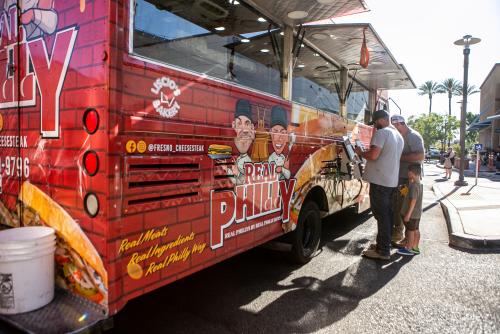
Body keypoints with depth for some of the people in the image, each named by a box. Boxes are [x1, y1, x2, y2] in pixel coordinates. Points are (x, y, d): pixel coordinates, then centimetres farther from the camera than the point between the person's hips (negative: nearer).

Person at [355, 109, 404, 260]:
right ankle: (385, 244, 25)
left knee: (381, 215, -5)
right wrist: (367, 152, 22)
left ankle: (383, 251, 0)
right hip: (392, 180, 9)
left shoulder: (382, 132, -12)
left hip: (379, 180, -9)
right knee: (387, 213, 15)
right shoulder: (399, 136, 18)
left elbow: (373, 155, -21)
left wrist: (361, 152, -3)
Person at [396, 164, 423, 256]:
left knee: (410, 230, 2)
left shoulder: (413, 185, -23)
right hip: (417, 213, 9)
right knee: (416, 230, 16)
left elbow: (413, 200, -26)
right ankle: (415, 247, 26)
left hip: (412, 213, -9)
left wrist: (408, 214, -24)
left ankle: (409, 248, 12)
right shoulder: (420, 184, 7)